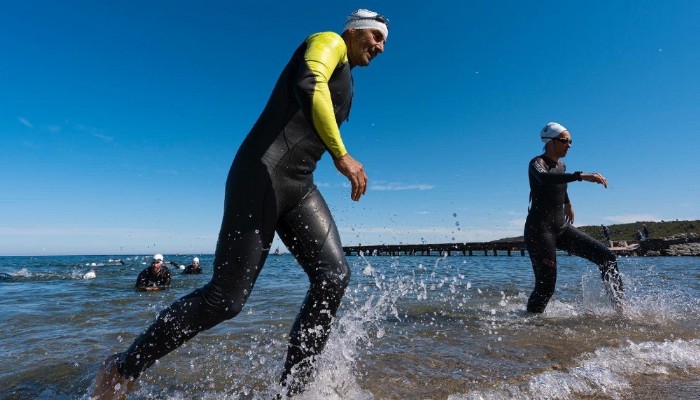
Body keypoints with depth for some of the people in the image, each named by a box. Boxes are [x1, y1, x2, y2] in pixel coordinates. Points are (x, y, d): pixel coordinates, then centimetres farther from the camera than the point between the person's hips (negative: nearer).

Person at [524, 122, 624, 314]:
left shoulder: (561, 165, 14)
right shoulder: (537, 163, -10)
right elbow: (545, 178, -36)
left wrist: (568, 203, 47)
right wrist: (582, 176, -44)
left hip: (561, 227, 8)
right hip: (539, 229, -8)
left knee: (606, 257, -1)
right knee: (546, 285, -9)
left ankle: (620, 307, 9)